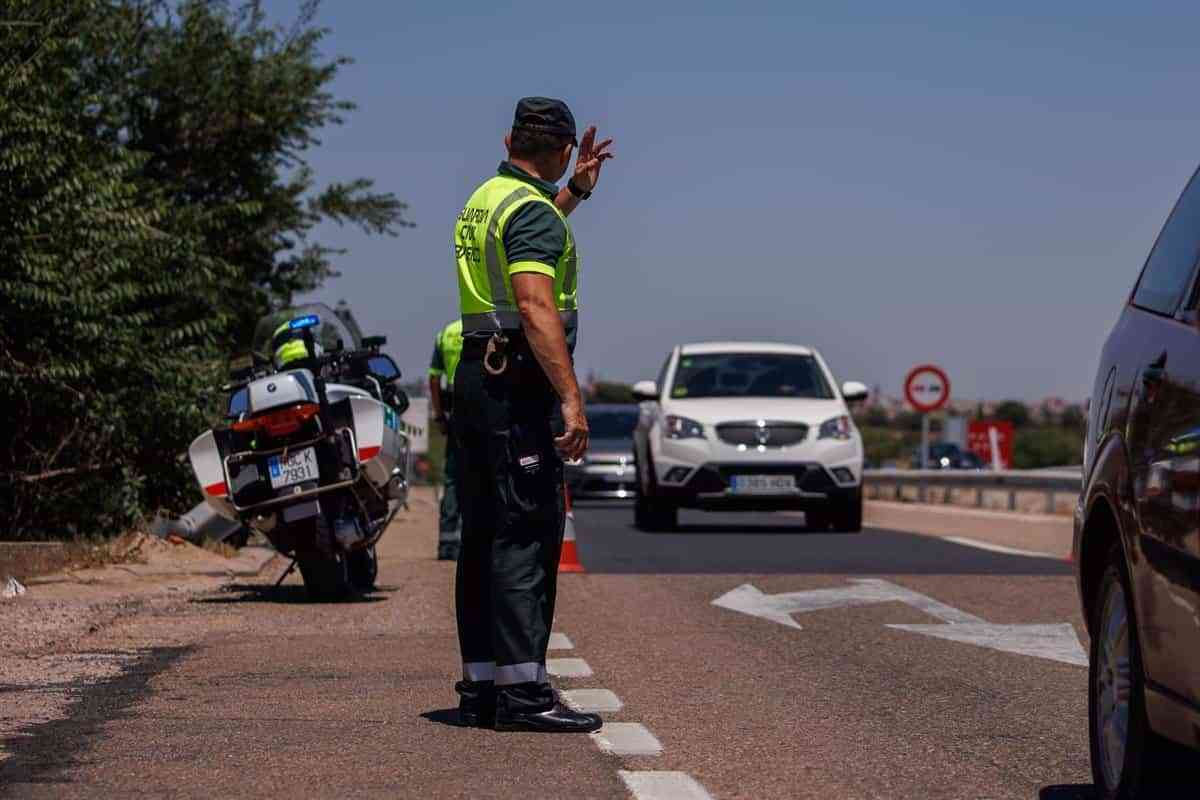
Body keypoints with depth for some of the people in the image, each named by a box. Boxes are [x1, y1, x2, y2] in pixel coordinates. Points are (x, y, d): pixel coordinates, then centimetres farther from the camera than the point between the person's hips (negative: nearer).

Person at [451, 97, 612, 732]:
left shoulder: (483, 200, 17)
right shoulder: (532, 210, -13)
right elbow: (536, 308, -24)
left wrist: (576, 191, 38)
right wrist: (572, 398, -28)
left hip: (476, 377, 10)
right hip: (519, 385, -10)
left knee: (484, 536, 10)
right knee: (528, 533, -11)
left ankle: (480, 684, 12)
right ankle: (522, 691, -15)